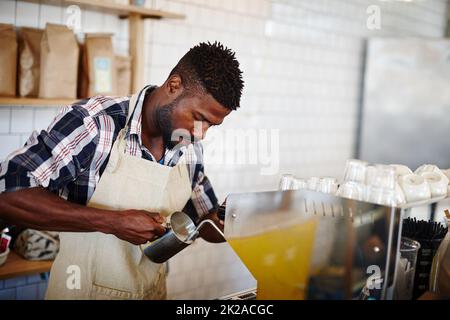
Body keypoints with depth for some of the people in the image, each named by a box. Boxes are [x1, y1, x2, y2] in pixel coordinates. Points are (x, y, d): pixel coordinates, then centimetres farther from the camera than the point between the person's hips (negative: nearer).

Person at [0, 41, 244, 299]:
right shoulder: (94, 123, -21)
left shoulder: (191, 149, -4)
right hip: (85, 290, -5)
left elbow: (206, 219, 11)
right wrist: (113, 221, -29)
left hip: (152, 291, 6)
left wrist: (225, 226, -11)